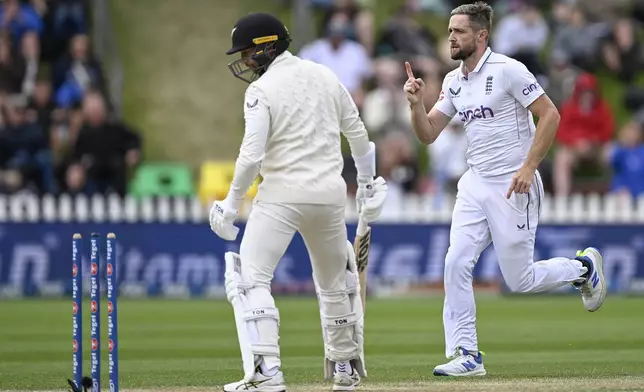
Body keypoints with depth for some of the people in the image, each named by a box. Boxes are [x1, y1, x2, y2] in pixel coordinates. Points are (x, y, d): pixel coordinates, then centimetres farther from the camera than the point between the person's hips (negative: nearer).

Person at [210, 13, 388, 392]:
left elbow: (252, 155, -16)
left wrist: (231, 204, -6)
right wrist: (368, 184, 24)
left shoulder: (262, 90, -9)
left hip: (283, 195, -6)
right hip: (331, 193, 6)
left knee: (250, 278, -5)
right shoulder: (325, 76, 9)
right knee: (335, 281, 23)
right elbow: (358, 133, 13)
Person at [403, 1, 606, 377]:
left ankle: (583, 267, 25)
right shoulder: (454, 82, 9)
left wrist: (528, 168, -21)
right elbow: (428, 134, 11)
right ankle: (466, 354, -3)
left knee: (520, 280, -2)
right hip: (475, 184, 7)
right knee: (456, 263, -8)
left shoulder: (507, 70, -13)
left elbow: (550, 115, -16)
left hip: (514, 187, -7)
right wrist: (417, 103, -9)